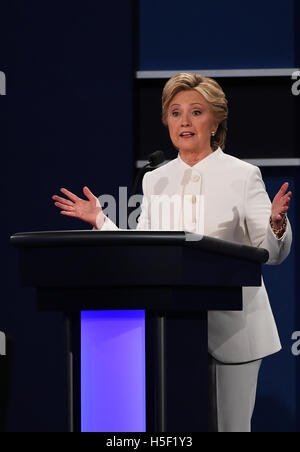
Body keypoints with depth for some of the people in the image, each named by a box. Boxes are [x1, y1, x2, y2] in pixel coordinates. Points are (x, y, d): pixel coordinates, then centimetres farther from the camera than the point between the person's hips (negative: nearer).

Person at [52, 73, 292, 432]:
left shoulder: (242, 175, 0)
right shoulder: (155, 180, 11)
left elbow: (271, 254, -2)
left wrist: (276, 224, -22)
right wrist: (100, 221, 6)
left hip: (231, 327, -3)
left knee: (230, 426, -2)